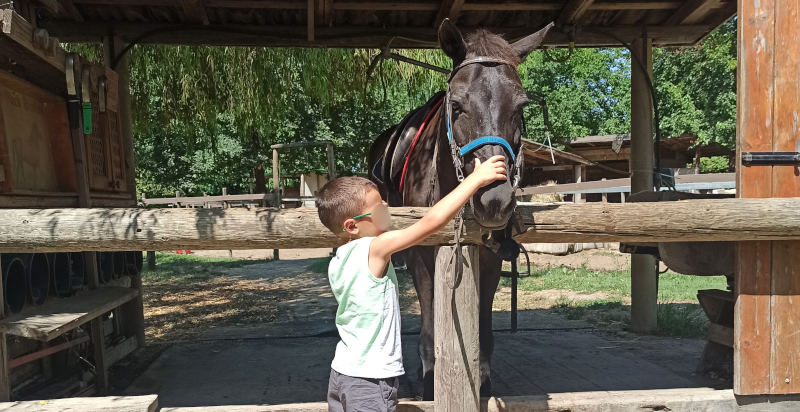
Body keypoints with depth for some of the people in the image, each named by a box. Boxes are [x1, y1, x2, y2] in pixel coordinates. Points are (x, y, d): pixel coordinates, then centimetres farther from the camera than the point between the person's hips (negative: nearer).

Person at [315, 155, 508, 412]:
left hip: (341, 373, 8)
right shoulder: (376, 249, -20)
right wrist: (476, 178, -21)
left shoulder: (336, 264, 4)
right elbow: (431, 222, -26)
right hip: (372, 382, -8)